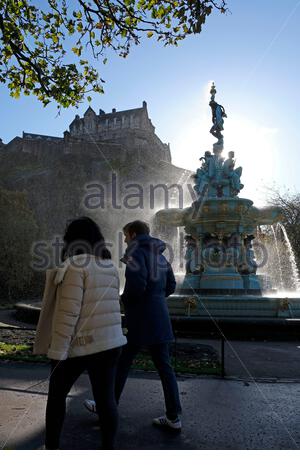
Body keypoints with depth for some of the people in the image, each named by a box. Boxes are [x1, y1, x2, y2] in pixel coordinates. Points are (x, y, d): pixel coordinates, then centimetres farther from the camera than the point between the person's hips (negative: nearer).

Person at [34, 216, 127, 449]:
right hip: (110, 343, 5)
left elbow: (69, 311, -19)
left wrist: (58, 350, -15)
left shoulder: (76, 264, -14)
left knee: (57, 395, 17)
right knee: (106, 398, 11)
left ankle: (51, 448, 31)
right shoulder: (111, 267, 8)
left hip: (78, 345, -5)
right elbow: (109, 305, 11)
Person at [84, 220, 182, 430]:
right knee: (164, 366, 10)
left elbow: (137, 284, -23)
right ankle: (173, 417, 16)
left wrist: (124, 298, -5)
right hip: (160, 318, 7)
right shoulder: (159, 255, 14)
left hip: (140, 320, -7)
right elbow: (170, 286, 17)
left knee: (122, 363, 10)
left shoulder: (136, 252, -10)